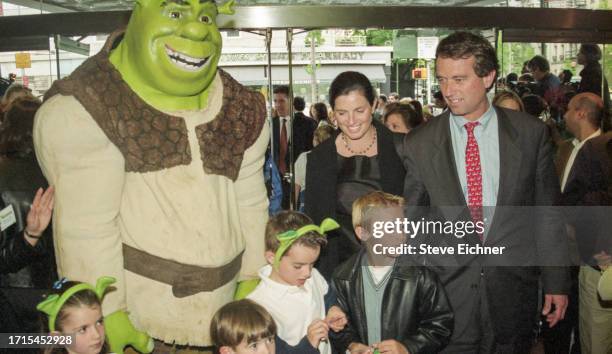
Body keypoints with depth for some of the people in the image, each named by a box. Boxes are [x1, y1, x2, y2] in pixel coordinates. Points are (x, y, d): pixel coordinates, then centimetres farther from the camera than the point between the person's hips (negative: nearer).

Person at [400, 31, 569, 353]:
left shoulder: (531, 133, -2)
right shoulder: (419, 145, -3)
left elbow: (547, 214, 3)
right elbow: (412, 221, 3)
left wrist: (556, 281, 5)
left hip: (512, 290, 1)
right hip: (446, 289, 0)